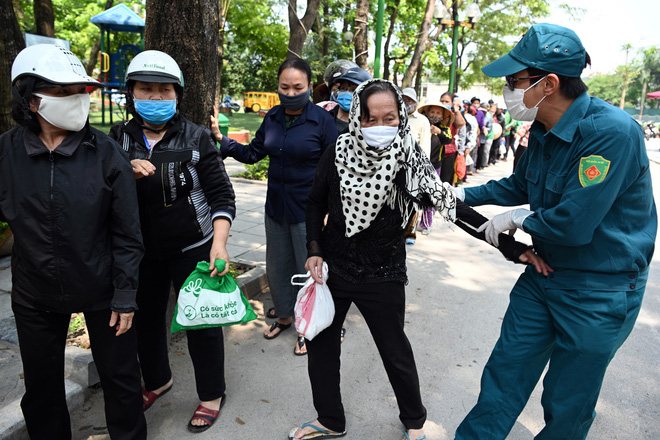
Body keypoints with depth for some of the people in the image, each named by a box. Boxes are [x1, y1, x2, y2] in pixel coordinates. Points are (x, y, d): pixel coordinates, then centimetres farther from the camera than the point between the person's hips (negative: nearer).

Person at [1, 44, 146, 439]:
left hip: (100, 289, -2)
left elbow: (127, 233, -9)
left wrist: (125, 296, -9)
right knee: (41, 385, 20)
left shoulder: (105, 153, -13)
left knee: (120, 377, 13)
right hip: (35, 295, 2)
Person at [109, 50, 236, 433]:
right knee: (145, 316, 18)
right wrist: (127, 172, -21)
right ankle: (157, 380, 45)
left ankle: (212, 395, 26)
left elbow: (222, 196, -9)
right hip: (142, 250, 4)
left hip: (192, 247, -4)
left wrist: (219, 243, -23)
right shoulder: (120, 138, 2)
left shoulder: (196, 138, -7)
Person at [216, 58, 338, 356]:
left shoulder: (322, 120, -11)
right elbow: (253, 153, 12)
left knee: (307, 269, 7)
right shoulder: (272, 118, 4)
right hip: (276, 206, 5)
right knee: (276, 265, 17)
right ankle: (284, 315, 40)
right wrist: (222, 141, 1)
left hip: (307, 209, -5)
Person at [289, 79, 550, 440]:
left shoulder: (409, 162, -13)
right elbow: (316, 203, 5)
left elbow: (453, 206, -16)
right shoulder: (339, 153, -8)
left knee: (395, 352, 13)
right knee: (320, 344, 13)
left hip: (382, 276, -2)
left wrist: (513, 245, -20)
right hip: (332, 268, 3)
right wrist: (314, 250, -3)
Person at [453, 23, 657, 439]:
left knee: (567, 405, 13)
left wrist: (519, 219, -12)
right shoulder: (543, 131, 0)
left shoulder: (612, 132, -26)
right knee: (504, 374, 14)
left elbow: (573, 224, -29)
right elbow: (519, 185, 18)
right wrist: (462, 194, 12)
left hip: (599, 292, -7)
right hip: (543, 276, 7)